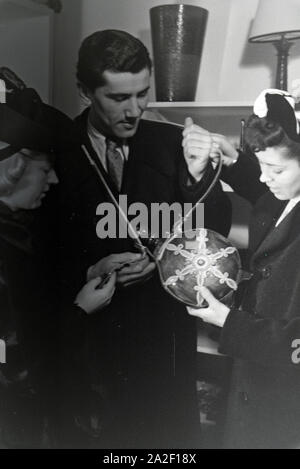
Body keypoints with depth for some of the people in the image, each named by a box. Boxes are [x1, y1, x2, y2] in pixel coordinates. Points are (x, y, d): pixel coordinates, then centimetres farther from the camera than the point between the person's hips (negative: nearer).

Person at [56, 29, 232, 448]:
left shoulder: (171, 143, -4)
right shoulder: (56, 152, -8)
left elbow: (216, 231, -5)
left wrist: (197, 173, -21)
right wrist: (90, 273, -20)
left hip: (165, 337, 2)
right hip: (89, 339, -1)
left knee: (174, 436, 15)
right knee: (106, 436, 13)